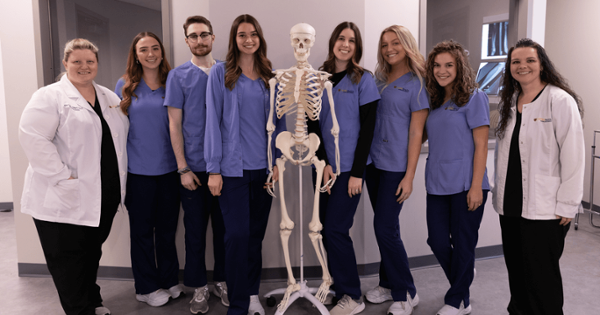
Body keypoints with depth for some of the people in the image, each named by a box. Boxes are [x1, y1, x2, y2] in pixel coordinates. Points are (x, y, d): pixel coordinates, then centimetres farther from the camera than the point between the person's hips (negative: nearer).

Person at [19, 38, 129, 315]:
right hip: (64, 199, -6)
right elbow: (33, 138, -16)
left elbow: (122, 135, 18)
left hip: (104, 197, 6)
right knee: (68, 260, 4)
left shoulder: (110, 98, 14)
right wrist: (63, 176, -20)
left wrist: (120, 176, 8)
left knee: (92, 253, 19)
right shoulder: (49, 96, -7)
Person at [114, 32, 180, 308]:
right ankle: (146, 287, 24)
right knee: (142, 229, 9)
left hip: (168, 168, 1)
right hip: (138, 170, -1)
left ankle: (169, 280, 28)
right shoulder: (125, 85, 1)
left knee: (167, 227, 12)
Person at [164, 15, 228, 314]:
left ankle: (222, 280, 28)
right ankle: (199, 286, 23)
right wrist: (183, 168, -7)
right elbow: (175, 124, -2)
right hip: (193, 166, -1)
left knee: (223, 225, 11)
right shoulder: (178, 75, 0)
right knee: (195, 228, 8)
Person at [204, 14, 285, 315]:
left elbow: (278, 121, 10)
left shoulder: (269, 76, 10)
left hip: (263, 166, 4)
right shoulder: (220, 72, 0)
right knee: (237, 234, -5)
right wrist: (213, 169, -8)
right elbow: (213, 120, -4)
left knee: (257, 233, 11)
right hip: (233, 167, -3)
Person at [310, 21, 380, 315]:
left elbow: (367, 128, -6)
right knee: (326, 228, 5)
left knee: (335, 229, -7)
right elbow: (313, 124, 6)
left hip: (349, 167, -4)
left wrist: (357, 172, -11)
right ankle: (336, 285, 23)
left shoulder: (363, 80, -2)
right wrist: (323, 163, -6)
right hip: (324, 166, 4)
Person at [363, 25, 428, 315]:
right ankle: (389, 284, 26)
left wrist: (409, 176, -13)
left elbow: (416, 132, -9)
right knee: (384, 227, 12)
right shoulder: (378, 80, 12)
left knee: (385, 228, -7)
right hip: (373, 161, 6)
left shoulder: (416, 83, -5)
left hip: (396, 166, -6)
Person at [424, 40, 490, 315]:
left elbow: (481, 145, -9)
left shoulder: (474, 97, -4)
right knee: (437, 240, 8)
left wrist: (476, 186, -14)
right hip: (438, 184, 6)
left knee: (463, 243, 5)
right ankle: (462, 287, 35)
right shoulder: (435, 101, 14)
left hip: (465, 184, -6)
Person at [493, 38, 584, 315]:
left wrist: (566, 206, -13)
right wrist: (500, 194, 12)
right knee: (516, 272, 14)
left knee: (541, 277, 3)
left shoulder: (560, 101, -9)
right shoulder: (509, 102, 12)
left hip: (545, 209, -6)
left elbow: (573, 157, -12)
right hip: (511, 205, 6)